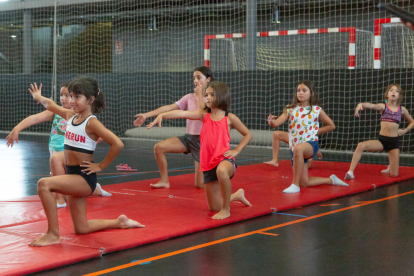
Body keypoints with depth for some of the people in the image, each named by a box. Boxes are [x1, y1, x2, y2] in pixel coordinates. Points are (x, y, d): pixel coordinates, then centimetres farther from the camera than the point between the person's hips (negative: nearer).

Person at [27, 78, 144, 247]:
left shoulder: (91, 123, -15)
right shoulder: (71, 116, 7)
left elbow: (117, 144, -26)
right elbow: (50, 105, 28)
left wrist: (100, 166, -18)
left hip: (84, 177, -8)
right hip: (72, 176, 8)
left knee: (44, 184, -29)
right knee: (81, 229, 14)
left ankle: (53, 234, -20)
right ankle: (120, 222, 34)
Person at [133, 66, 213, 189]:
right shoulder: (189, 97, 6)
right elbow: (169, 108, -1)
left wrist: (199, 94, -12)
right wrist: (146, 115, -9)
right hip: (188, 137, 5)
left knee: (200, 185, -6)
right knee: (159, 147, -17)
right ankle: (164, 181, -2)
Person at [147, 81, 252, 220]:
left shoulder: (229, 118, 0)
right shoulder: (204, 115, 5)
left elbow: (248, 134, 11)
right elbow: (182, 113, -12)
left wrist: (236, 150, -2)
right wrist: (162, 115, -26)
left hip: (225, 159, -4)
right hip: (208, 163, 4)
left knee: (221, 171, -44)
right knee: (214, 207, 11)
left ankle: (226, 209, -22)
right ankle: (237, 195, 44)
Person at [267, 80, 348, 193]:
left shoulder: (317, 110, 0)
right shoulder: (290, 109, 4)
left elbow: (331, 125, 12)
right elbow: (277, 123, -9)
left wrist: (315, 131, 3)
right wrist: (272, 121, -32)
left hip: (311, 143, -4)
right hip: (294, 148, 4)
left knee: (298, 149, -42)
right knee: (304, 183, 6)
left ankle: (295, 184, -31)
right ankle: (331, 180, 33)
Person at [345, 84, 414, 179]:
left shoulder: (402, 110, 5)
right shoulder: (383, 106, -1)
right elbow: (371, 105, -23)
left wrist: (405, 130, 3)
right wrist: (361, 104, -45)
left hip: (394, 141, 1)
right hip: (381, 140, -1)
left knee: (394, 174, -1)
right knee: (361, 146, -31)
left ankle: (391, 167, 37)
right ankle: (350, 172, -27)